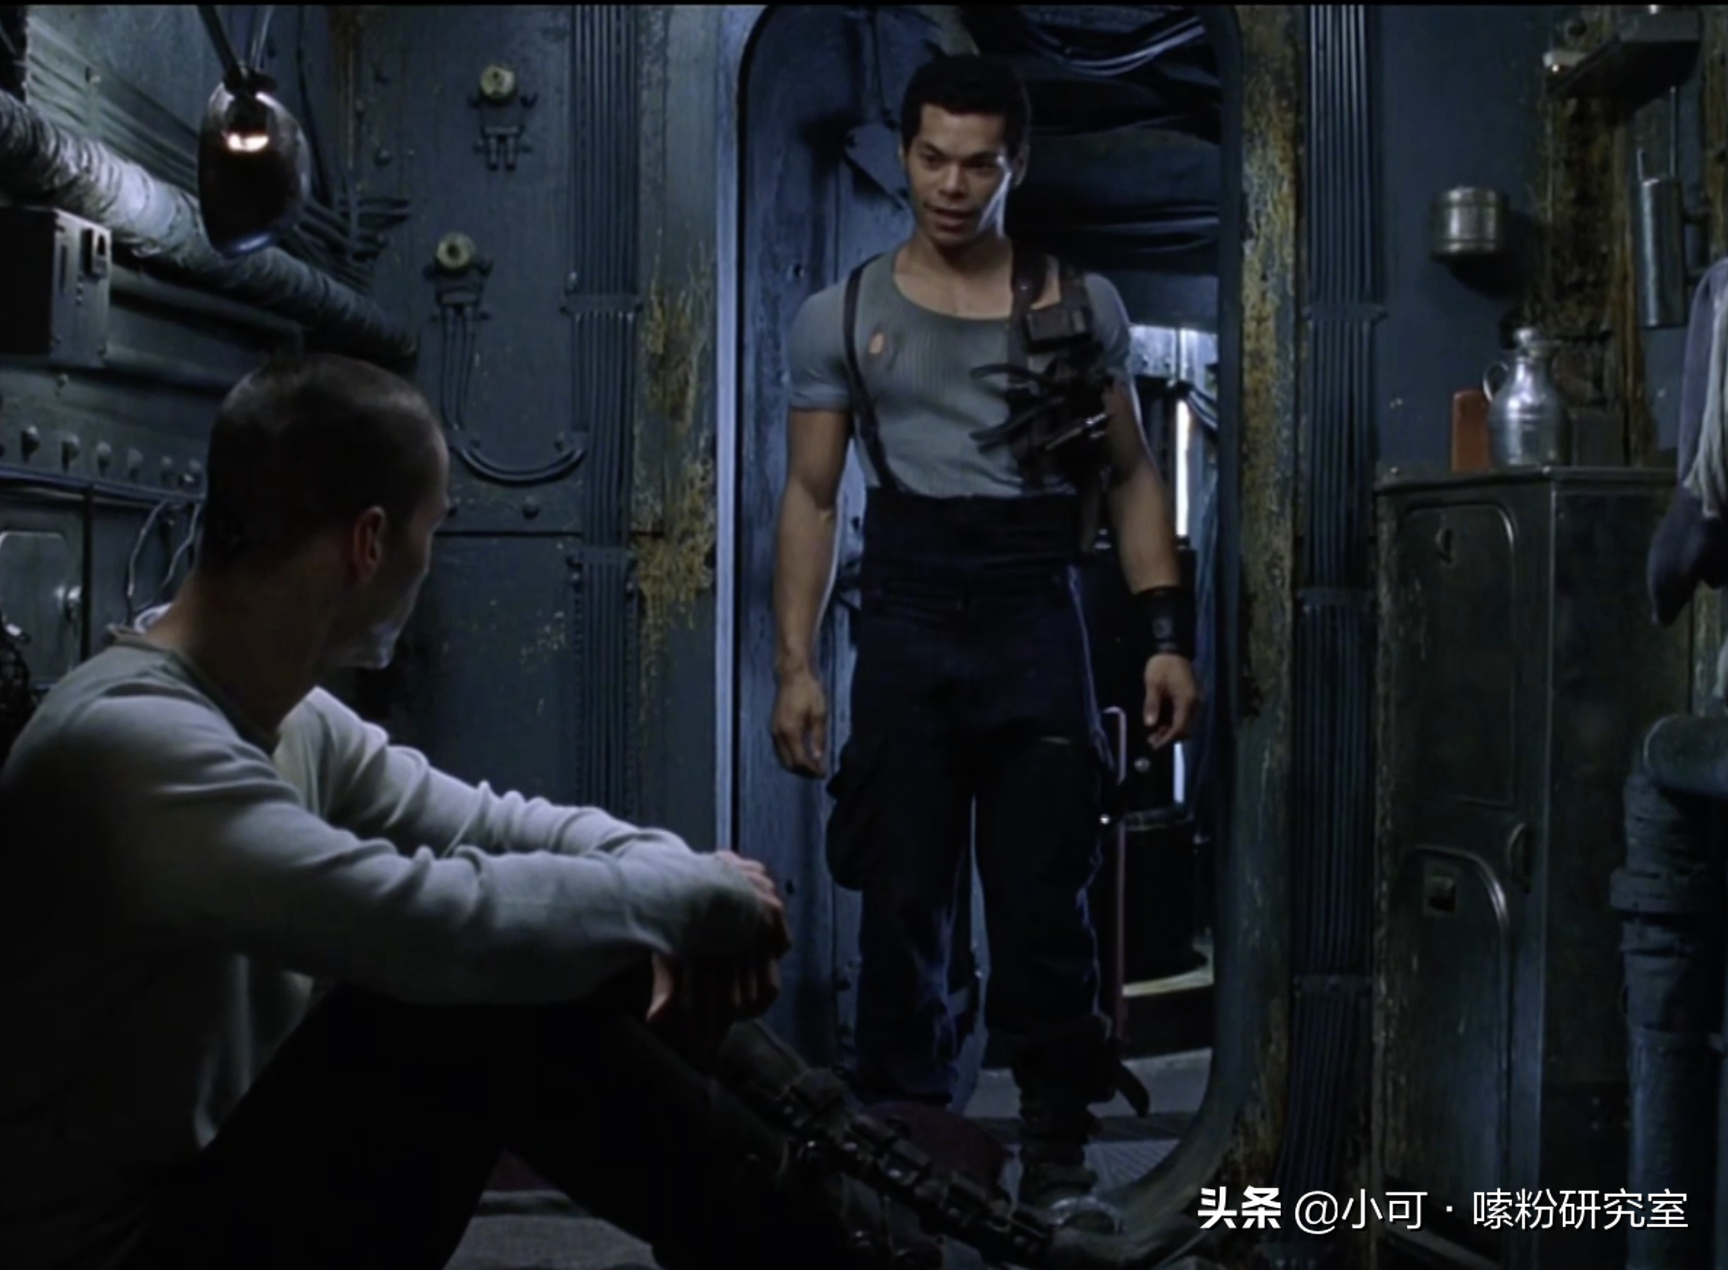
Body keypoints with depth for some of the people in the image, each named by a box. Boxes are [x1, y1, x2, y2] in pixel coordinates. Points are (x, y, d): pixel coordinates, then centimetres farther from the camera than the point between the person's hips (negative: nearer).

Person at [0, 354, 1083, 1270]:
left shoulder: (292, 721, 3)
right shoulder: (131, 744, -27)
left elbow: (490, 822, 8)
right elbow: (446, 923, -36)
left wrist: (677, 879, -13)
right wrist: (693, 890, -21)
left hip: (241, 1174, 9)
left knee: (614, 968, -2)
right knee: (497, 991, -25)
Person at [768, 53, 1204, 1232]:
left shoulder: (1083, 307, 7)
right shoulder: (841, 317, 7)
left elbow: (1132, 476, 9)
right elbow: (812, 495, 7)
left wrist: (1169, 632, -1)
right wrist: (795, 662, -1)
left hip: (1036, 617, 0)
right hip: (908, 620, 1)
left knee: (1045, 904, 1)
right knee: (903, 903, 5)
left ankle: (1058, 1159, 10)